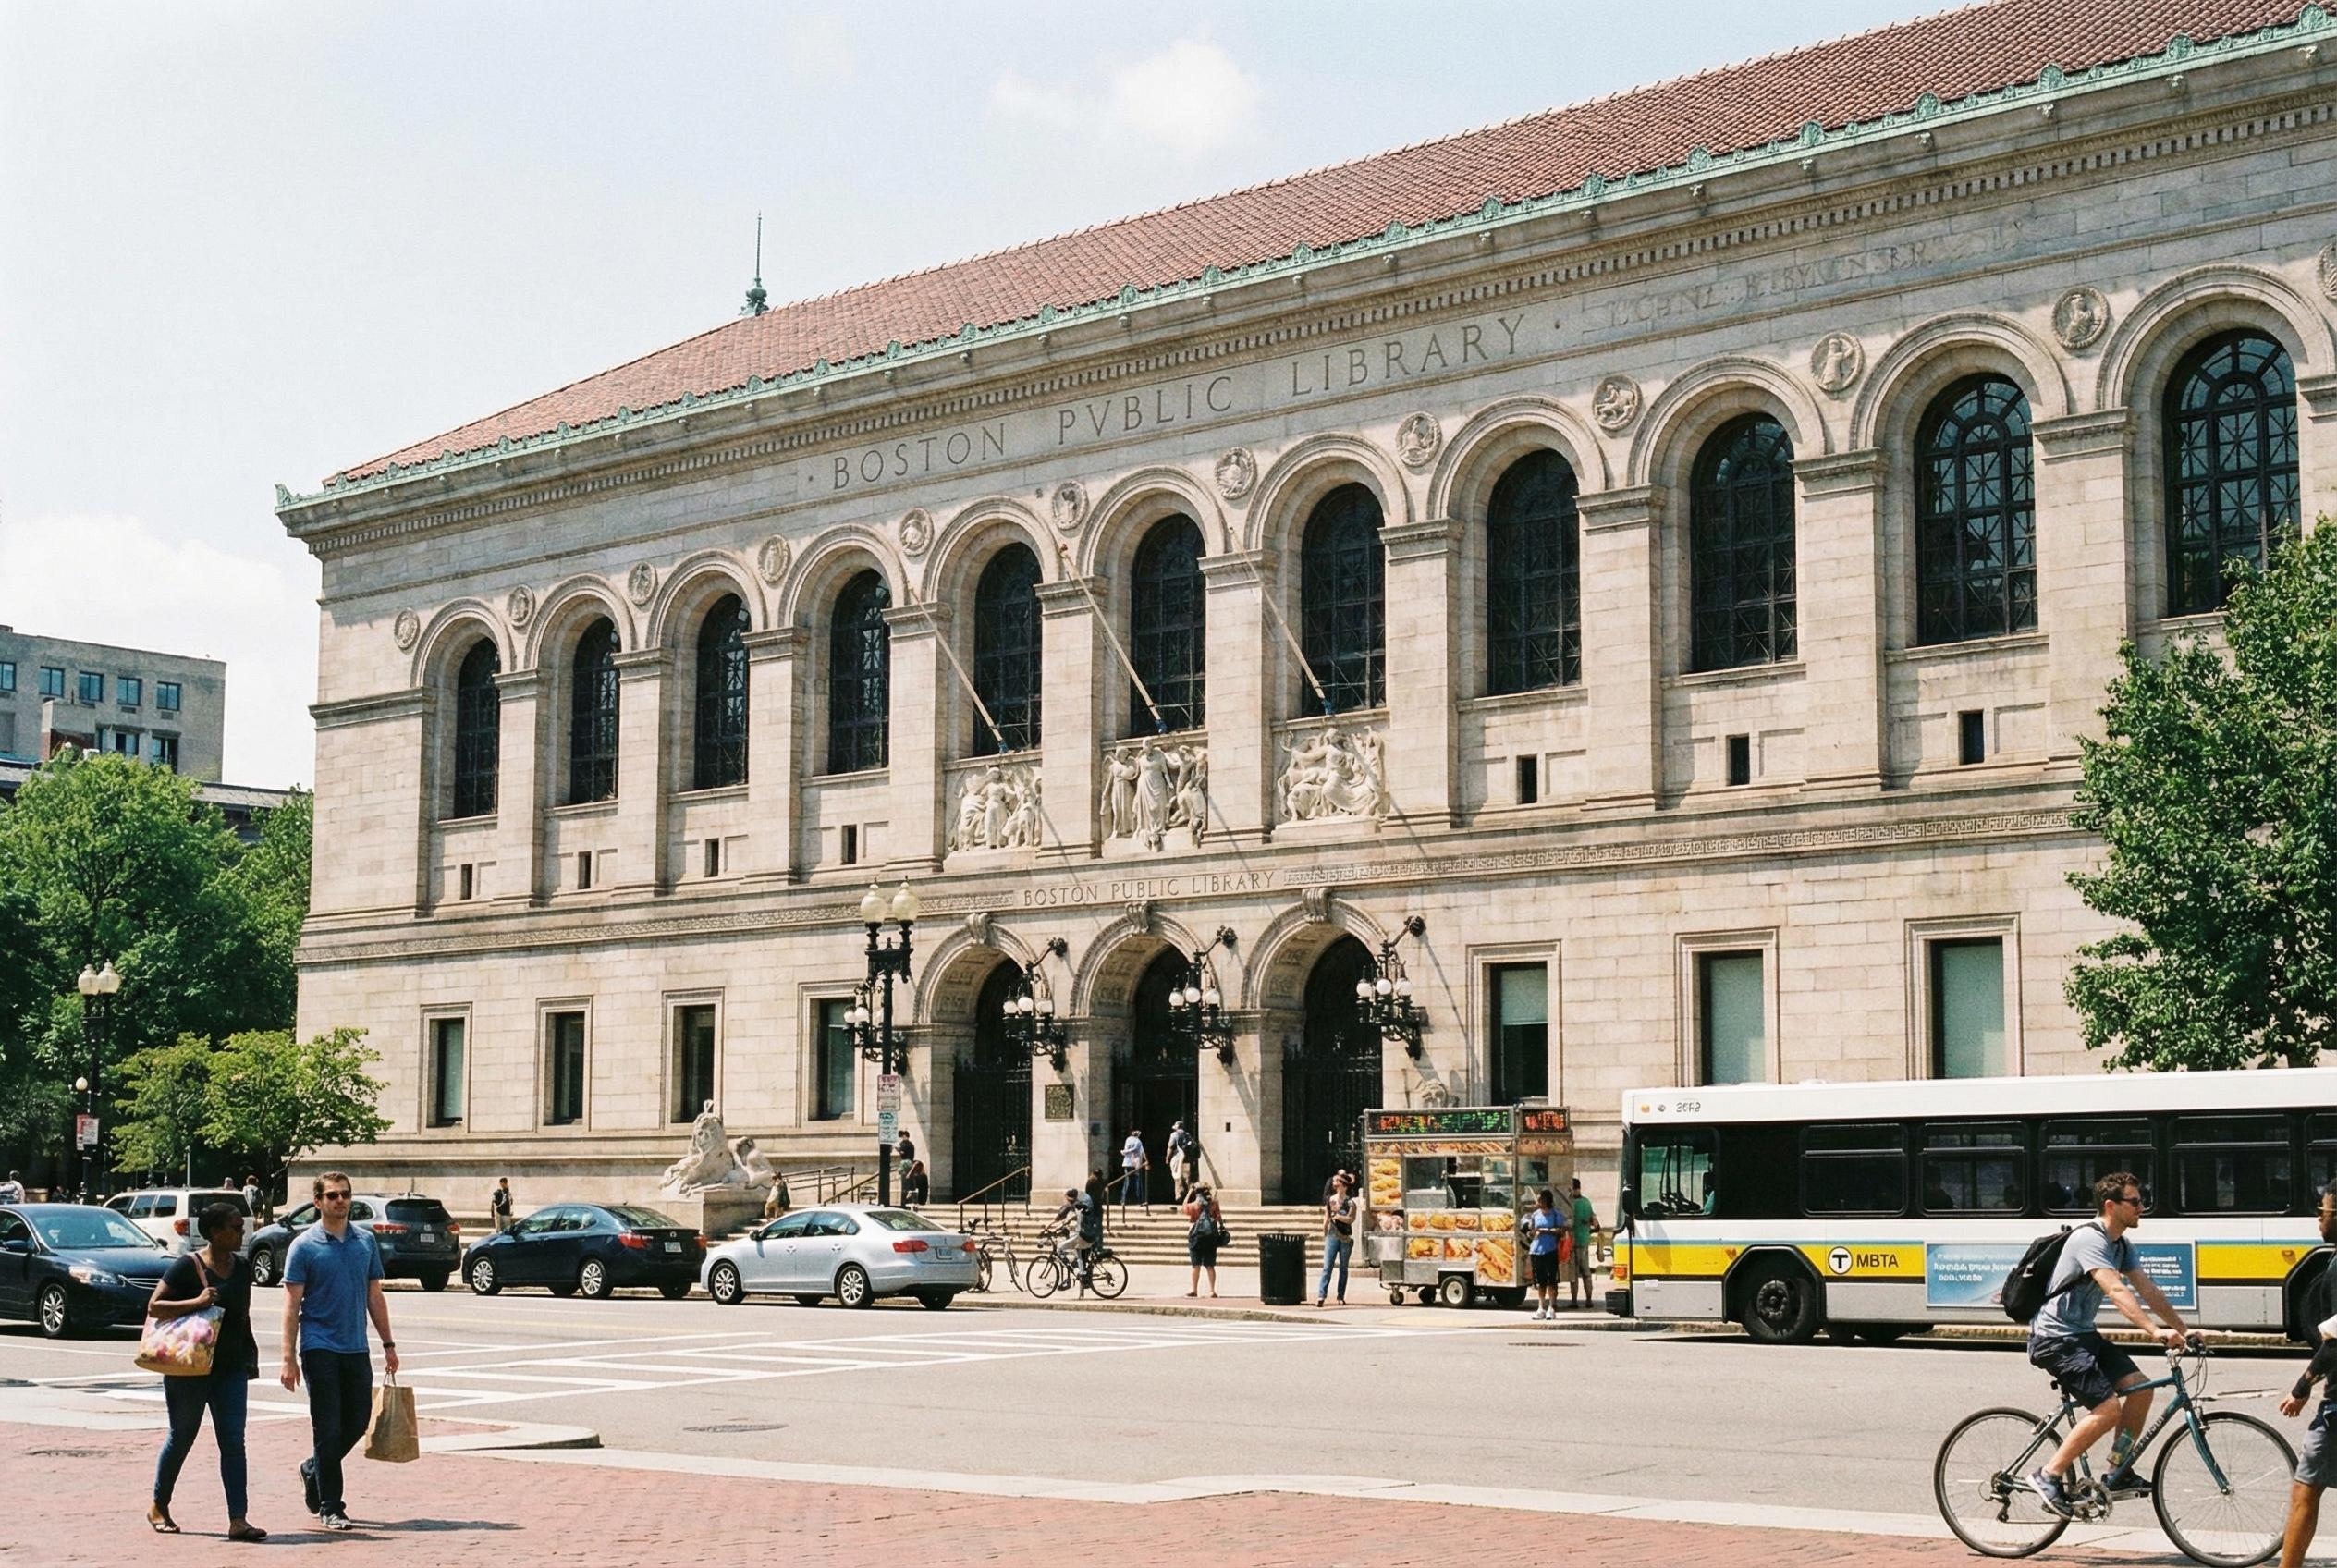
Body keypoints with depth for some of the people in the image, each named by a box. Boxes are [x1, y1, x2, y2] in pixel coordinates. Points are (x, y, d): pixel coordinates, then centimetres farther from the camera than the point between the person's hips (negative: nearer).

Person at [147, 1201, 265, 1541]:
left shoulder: (242, 1268, 9)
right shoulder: (188, 1265, -11)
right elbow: (154, 1306, -14)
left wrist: (250, 1354, 19)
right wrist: (196, 1303, -26)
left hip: (230, 1368, 5)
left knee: (233, 1442, -4)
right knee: (182, 1438, 9)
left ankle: (238, 1520, -8)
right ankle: (159, 1508, 29)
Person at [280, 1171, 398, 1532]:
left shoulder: (366, 1241, 8)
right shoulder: (304, 1246, -5)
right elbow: (292, 1305, -7)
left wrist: (388, 1344, 12)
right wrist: (289, 1359, -12)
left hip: (356, 1349, 5)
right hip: (320, 1349, -5)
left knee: (358, 1422, 9)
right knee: (328, 1428, -4)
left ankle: (313, 1470, 33)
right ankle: (330, 1508, 4)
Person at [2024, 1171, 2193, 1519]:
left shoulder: (2121, 1245, 11)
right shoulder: (2090, 1239, -20)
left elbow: (2148, 1289, 11)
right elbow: (2116, 1290, -32)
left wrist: (2183, 1329, 4)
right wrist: (2154, 1331, -40)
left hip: (2083, 1334, 10)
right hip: (2056, 1338, -10)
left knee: (2140, 1386, -1)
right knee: (2108, 1409, -18)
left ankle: (2118, 1472, 9)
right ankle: (2049, 1476, -10)